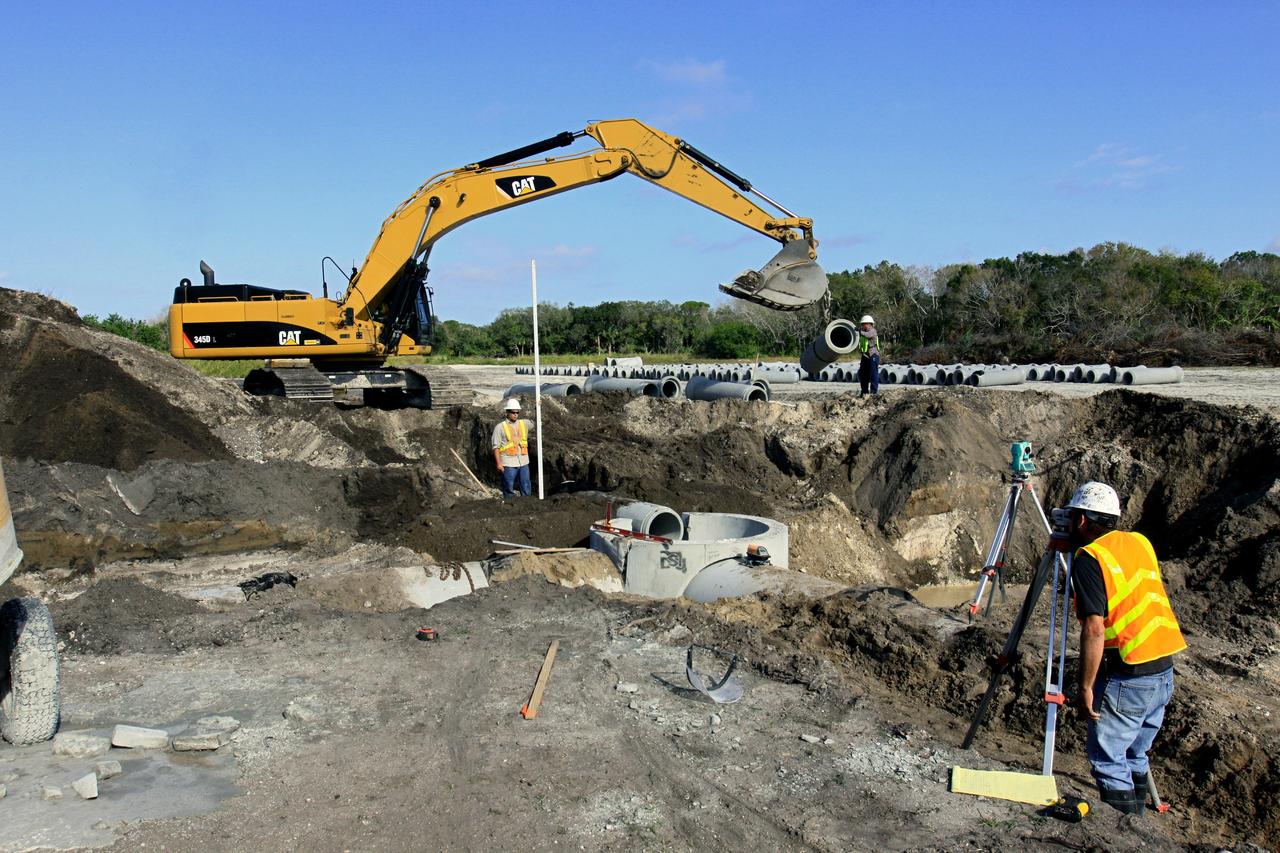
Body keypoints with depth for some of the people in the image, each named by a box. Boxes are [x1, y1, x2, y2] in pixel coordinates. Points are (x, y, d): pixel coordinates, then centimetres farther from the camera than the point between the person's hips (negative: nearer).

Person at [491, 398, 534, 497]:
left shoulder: (524, 423, 12)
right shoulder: (500, 427, -1)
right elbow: (496, 447, -3)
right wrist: (498, 463, -11)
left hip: (523, 463, 4)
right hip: (508, 464, -4)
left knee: (526, 490, 7)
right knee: (509, 490, 1)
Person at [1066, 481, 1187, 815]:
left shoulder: (1089, 557, -13)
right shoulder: (1140, 542, 10)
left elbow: (1094, 629, -19)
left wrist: (1085, 687, -13)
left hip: (1128, 676, -8)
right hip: (1165, 670, 8)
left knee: (1107, 759, 3)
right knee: (1135, 755, 20)